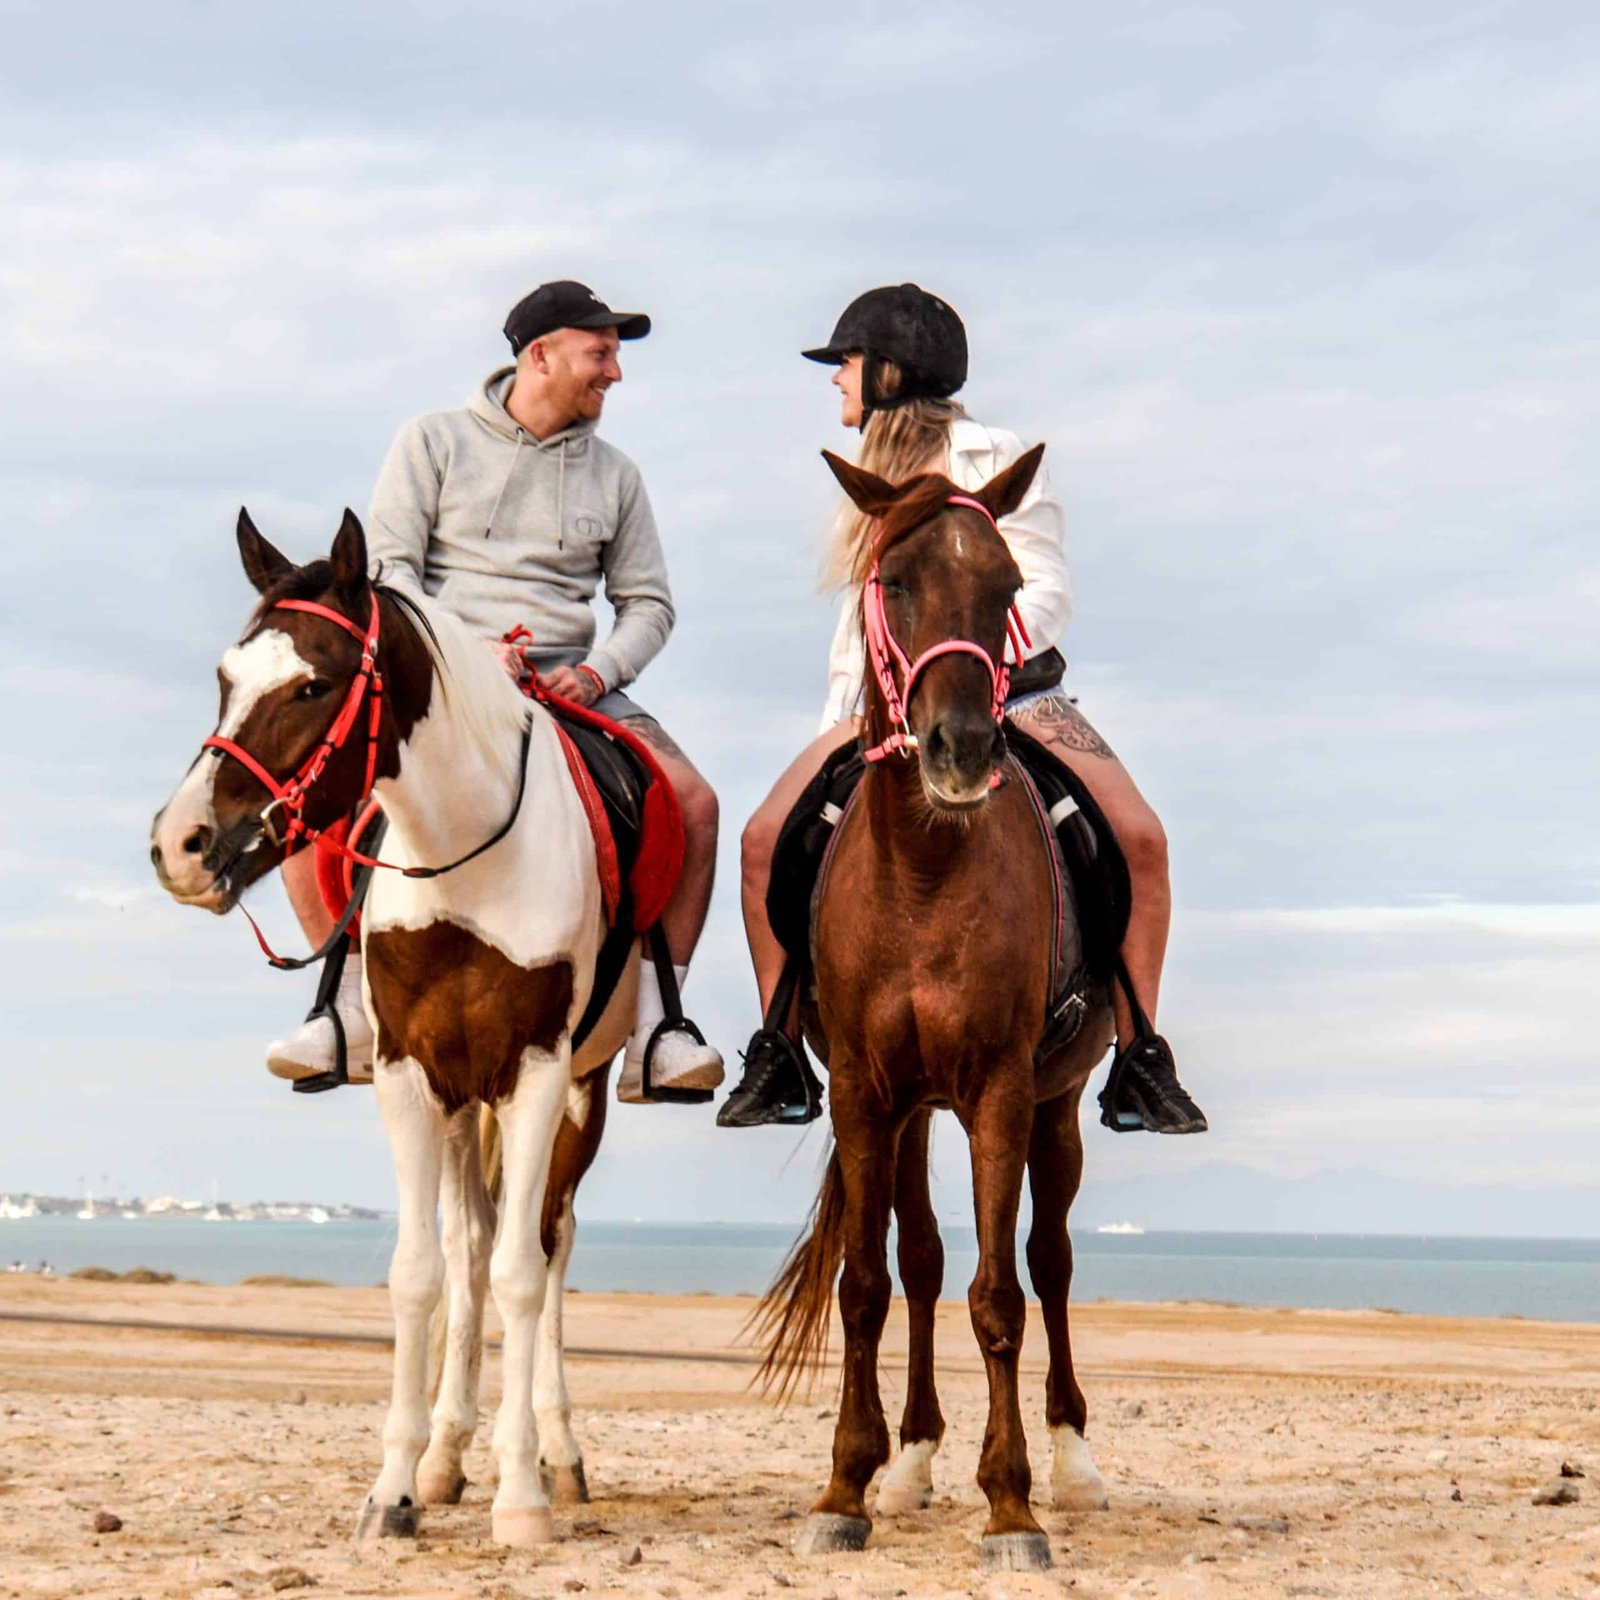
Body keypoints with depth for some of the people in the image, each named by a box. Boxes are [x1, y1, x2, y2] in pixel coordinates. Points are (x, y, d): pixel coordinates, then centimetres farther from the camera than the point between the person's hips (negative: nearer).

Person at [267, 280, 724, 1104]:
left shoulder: (615, 474, 14)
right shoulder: (434, 441, 5)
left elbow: (647, 604, 14)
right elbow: (385, 569, -1)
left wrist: (597, 671, -7)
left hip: (568, 681, 2)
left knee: (692, 805, -21)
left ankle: (654, 1032, -14)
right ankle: (353, 1011, -11)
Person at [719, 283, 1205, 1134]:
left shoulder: (994, 461, -5)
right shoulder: (870, 479, 14)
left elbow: (1047, 591, -10)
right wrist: (835, 727, 11)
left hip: (1009, 689, -4)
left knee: (1138, 837, -25)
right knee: (766, 838, -16)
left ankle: (1140, 1066, -11)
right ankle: (780, 1060, -2)